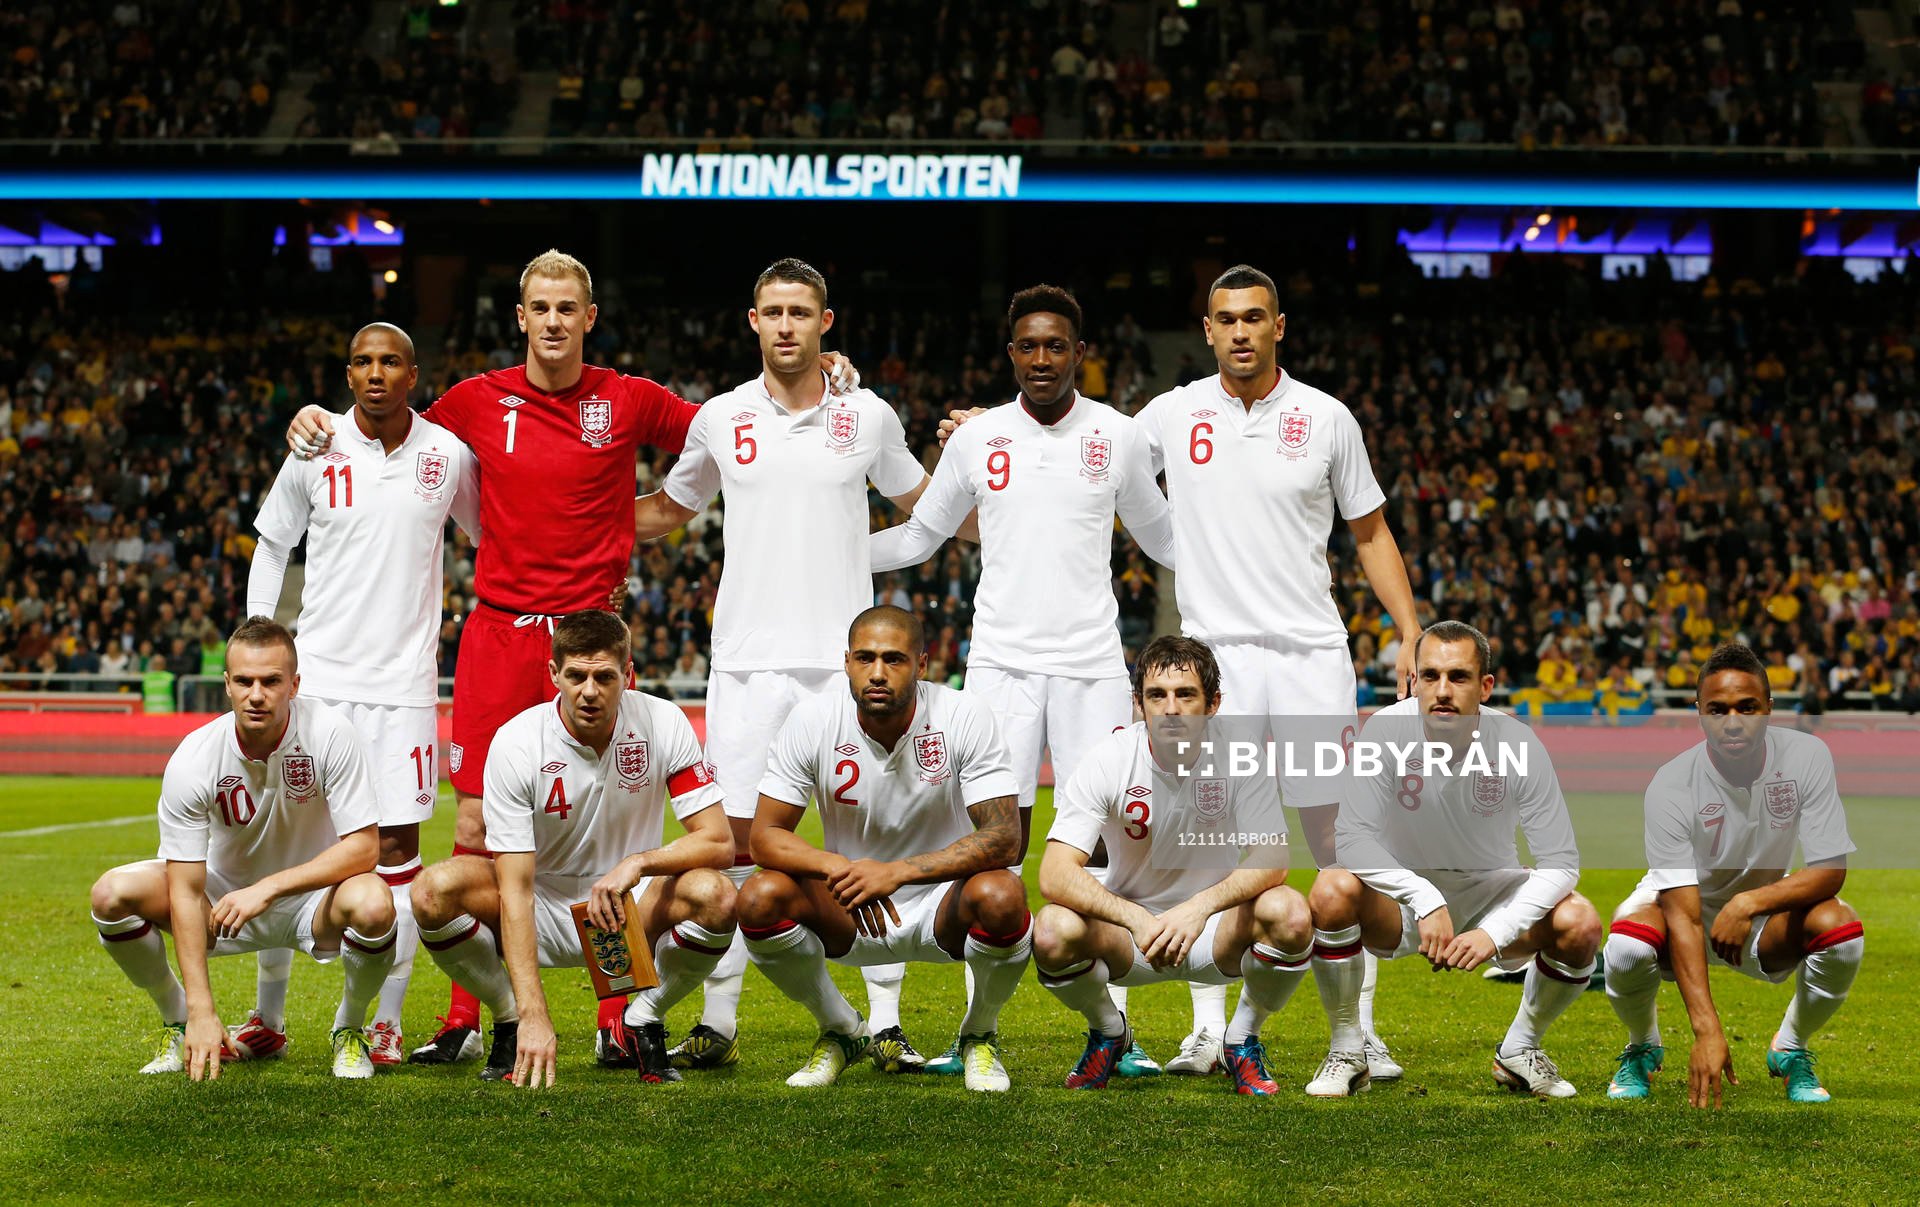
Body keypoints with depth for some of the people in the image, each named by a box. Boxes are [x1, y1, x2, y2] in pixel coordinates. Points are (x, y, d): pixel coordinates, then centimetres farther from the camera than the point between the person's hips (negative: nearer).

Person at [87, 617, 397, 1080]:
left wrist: (268, 888, -32)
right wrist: (202, 1012, -26)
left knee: (373, 903, -36)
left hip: (311, 896, -1)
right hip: (225, 896, 2)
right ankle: (178, 1023, 5)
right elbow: (186, 890, -20)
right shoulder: (193, 760, -21)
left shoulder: (328, 734, -23)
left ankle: (349, 1029, -4)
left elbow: (364, 847, -22)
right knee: (113, 894, -21)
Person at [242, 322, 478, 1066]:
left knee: (396, 844, -1)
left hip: (404, 679, 0)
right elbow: (271, 546, 11)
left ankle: (387, 1022, 8)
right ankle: (268, 1017, 13)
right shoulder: (315, 452, 0)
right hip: (315, 674, 0)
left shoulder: (448, 454, 1)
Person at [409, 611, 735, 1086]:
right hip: (542, 906, -1)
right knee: (435, 889, -29)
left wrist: (639, 862, -33)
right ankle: (511, 1022, -2)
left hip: (632, 911, 1)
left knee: (714, 895, -31)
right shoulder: (516, 743, -19)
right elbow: (515, 890, -23)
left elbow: (719, 842, -13)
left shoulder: (663, 723, -14)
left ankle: (642, 1021, -3)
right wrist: (534, 1016, -33)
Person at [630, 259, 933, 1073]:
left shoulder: (869, 417, 5)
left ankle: (887, 1026, 3)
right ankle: (718, 1024, 9)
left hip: (845, 661, -1)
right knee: (736, 838, 1)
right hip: (746, 661, 1)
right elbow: (664, 513, 22)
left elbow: (925, 507, 20)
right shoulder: (720, 419, 7)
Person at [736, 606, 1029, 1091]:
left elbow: (1003, 837, -24)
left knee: (1001, 896, -34)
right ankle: (841, 1031, 3)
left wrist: (897, 871, -36)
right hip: (848, 917, 2)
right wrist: (837, 868, -33)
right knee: (760, 898, -26)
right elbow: (765, 836, -12)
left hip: (944, 909, -2)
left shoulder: (964, 717, -17)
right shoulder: (812, 722, -12)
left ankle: (979, 1036, -1)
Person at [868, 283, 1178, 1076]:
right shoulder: (978, 439, 5)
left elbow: (1160, 535, 18)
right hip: (1001, 661, 0)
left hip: (1091, 665, 0)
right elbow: (921, 535, 17)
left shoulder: (1119, 437, 4)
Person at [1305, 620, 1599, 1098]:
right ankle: (1347, 1053, -10)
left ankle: (1520, 1049, 4)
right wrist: (1426, 900, -36)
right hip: (1404, 893, -1)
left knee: (1579, 923, -26)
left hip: (1491, 890, 1)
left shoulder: (1517, 744, -20)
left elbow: (1560, 862, -17)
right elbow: (1353, 840, -24)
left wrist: (1495, 932, -30)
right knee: (1332, 891, -32)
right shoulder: (1387, 730, -22)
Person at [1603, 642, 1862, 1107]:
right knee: (1628, 947, -35)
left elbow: (1830, 870, -18)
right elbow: (1683, 917, -33)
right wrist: (1708, 1031, -42)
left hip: (1765, 909, 2)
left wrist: (1750, 902, -35)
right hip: (1683, 904, -2)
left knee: (1841, 929, -29)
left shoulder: (1807, 756, -20)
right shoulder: (1670, 785, -28)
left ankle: (1791, 1050, 1)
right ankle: (1643, 1048, 2)